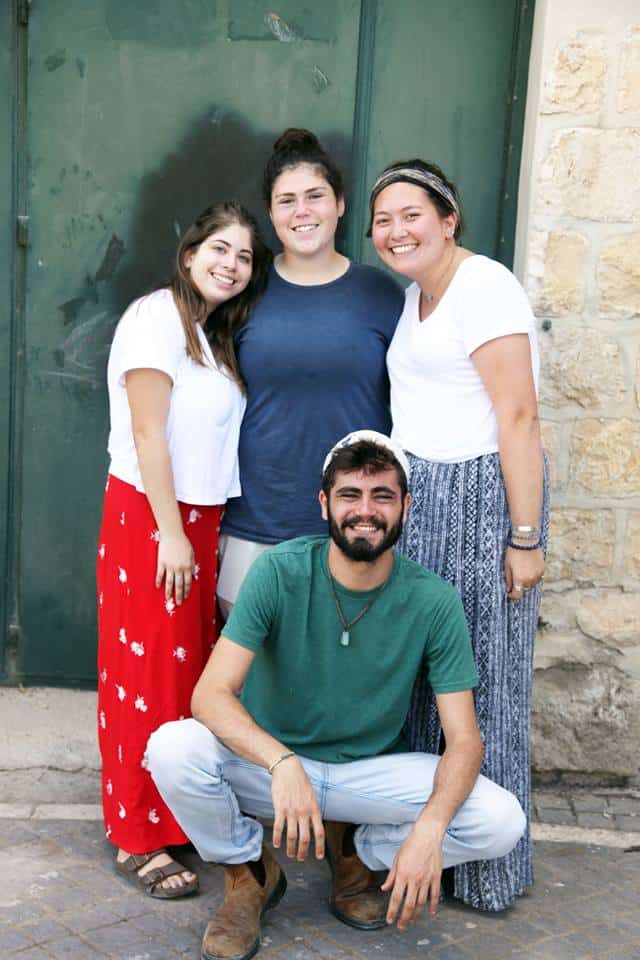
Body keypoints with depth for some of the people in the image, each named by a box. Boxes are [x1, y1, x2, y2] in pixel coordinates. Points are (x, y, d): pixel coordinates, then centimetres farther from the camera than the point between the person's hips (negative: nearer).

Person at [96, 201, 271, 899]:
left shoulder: (213, 334, 15)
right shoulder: (157, 317, -12)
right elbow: (146, 433, -17)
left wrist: (198, 531, 9)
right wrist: (171, 532, -18)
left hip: (199, 515, 8)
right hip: (149, 515, -8)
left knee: (189, 665, 12)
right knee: (150, 672, -2)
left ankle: (178, 813, 25)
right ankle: (137, 839, 8)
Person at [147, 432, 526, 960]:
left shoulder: (434, 601, -14)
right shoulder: (279, 572, -17)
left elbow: (464, 740, -14)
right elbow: (211, 694, -23)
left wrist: (430, 827, -34)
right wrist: (281, 763, -42)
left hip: (372, 772, 1)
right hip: (268, 761, -1)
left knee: (502, 821, -23)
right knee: (172, 748, -31)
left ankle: (359, 851, 8)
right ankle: (251, 872, 1)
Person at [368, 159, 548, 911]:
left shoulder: (483, 288, -12)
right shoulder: (417, 294, 16)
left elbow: (519, 417, -17)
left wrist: (525, 537, -19)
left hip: (478, 495, -8)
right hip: (416, 490, 8)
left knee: (481, 678, 1)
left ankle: (489, 867, 16)